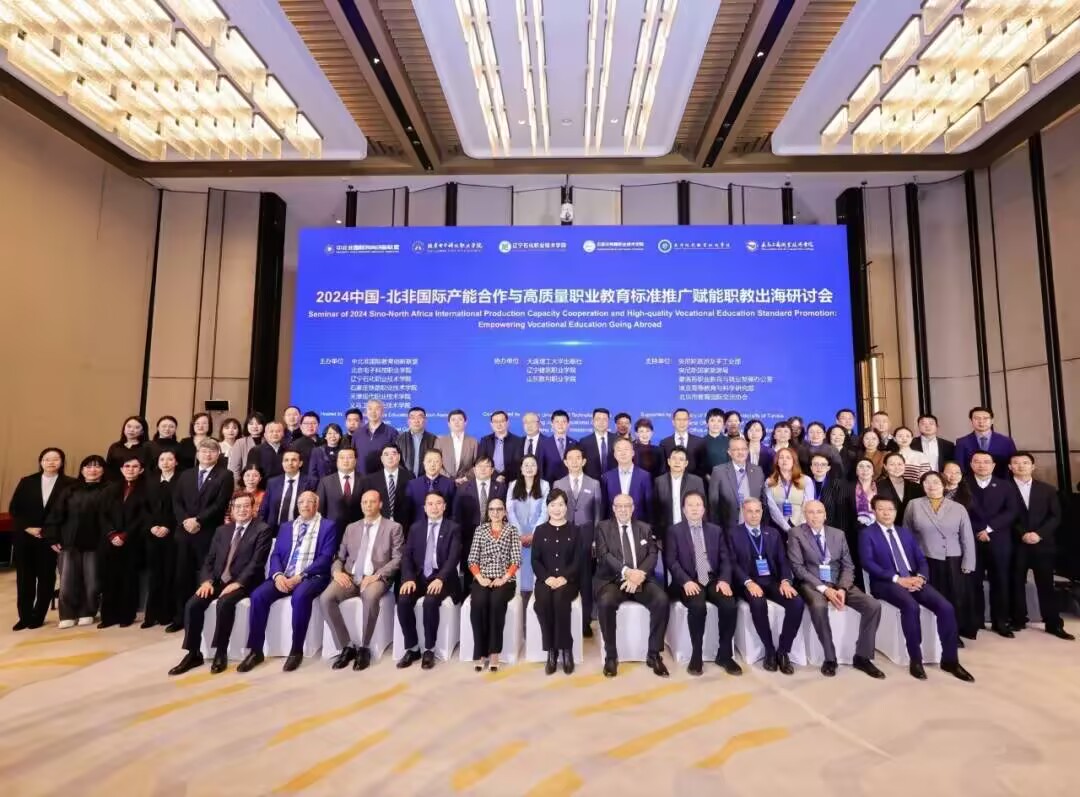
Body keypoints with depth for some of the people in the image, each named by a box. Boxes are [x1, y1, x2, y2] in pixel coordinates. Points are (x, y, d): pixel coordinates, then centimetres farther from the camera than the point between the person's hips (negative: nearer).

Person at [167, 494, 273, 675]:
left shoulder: (263, 530, -5)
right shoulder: (222, 531, 16)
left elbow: (256, 563, -13)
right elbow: (209, 560, 13)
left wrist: (237, 583, -23)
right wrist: (207, 581, -5)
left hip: (243, 583, -6)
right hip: (218, 580, 6)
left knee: (224, 603, -32)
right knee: (192, 604, -16)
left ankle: (221, 653, -15)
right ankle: (193, 654, 0)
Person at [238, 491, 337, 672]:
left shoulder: (328, 526, 4)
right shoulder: (286, 527, 20)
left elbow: (325, 557, -6)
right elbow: (275, 554, 11)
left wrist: (300, 576, -17)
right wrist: (278, 575, -10)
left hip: (311, 577, -5)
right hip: (284, 577, 5)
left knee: (300, 596, -35)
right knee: (258, 595, -21)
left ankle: (296, 650, -18)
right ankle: (255, 651, -8)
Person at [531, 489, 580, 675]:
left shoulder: (574, 530, 8)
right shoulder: (540, 530, 10)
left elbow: (578, 560, 0)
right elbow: (535, 560, 4)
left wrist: (564, 577, -16)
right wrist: (547, 577, -14)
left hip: (567, 580, -1)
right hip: (545, 580, 1)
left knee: (559, 599, -33)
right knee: (542, 601, -31)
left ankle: (566, 648, -19)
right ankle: (551, 650, -17)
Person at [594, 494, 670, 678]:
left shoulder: (645, 528, 15)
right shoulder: (603, 527, 7)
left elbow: (653, 555, 3)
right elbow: (604, 555, -7)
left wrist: (639, 574, -16)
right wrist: (627, 572, -22)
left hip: (642, 579, 2)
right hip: (613, 579, -2)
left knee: (661, 600, -26)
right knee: (605, 602, -33)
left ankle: (654, 654, -9)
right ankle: (611, 656, -12)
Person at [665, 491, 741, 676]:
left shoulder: (716, 530, 14)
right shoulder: (674, 531, 4)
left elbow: (725, 559, 9)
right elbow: (671, 561, -5)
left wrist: (724, 580, -10)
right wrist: (686, 581, -20)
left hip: (713, 580, 3)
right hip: (688, 582, -3)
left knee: (729, 605, -24)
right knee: (698, 606, -32)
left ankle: (724, 654, -4)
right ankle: (696, 655, -11)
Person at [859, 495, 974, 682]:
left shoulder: (905, 532, 20)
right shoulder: (867, 534, 1)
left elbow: (921, 559, 15)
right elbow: (868, 563, -11)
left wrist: (920, 577, -7)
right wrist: (897, 579, -19)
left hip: (914, 580, 6)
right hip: (887, 582, -6)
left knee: (946, 607, -17)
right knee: (911, 606, -33)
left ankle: (950, 660, -1)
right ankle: (915, 660, -17)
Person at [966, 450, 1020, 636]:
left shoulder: (1006, 486, 9)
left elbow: (1012, 512, -2)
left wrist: (989, 528, -12)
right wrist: (978, 531, -10)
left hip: (999, 541, 1)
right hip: (971, 541, -1)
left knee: (1000, 582, 5)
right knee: (973, 583, 2)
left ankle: (1000, 622, 15)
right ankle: (975, 621, 11)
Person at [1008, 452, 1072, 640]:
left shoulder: (1047, 489, 10)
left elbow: (1056, 516, 4)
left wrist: (1039, 534, -10)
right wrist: (1022, 534, -13)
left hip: (1042, 544, 2)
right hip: (1016, 545, -2)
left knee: (1046, 584, 6)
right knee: (1017, 584, 4)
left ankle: (1053, 624, 15)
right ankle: (1018, 620, 14)